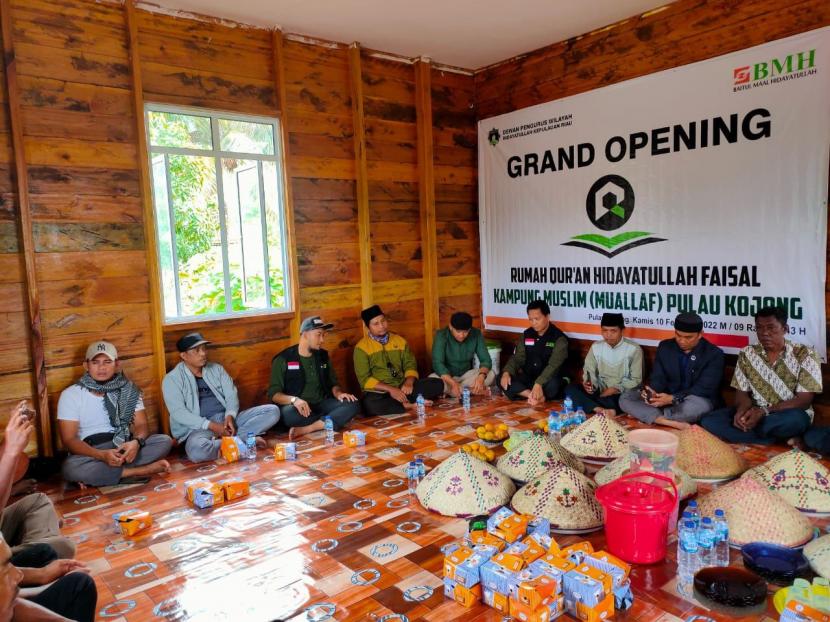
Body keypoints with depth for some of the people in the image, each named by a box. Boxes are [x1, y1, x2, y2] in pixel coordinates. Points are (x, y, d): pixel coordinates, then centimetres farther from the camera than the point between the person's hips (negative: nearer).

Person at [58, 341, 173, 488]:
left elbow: (141, 425, 0)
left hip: (123, 446, 3)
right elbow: (69, 439, -10)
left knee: (165, 441, -21)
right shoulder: (70, 394, -4)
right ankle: (137, 471, -24)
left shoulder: (128, 390, 4)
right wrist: (102, 455, -27)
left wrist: (136, 442, -26)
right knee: (71, 468, -36)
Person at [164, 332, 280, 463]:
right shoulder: (172, 379, -2)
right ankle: (241, 440, -19)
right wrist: (211, 425, -21)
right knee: (197, 450, -41)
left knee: (272, 410, -11)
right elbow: (179, 413, -12)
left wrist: (230, 416, -16)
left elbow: (231, 394, 6)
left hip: (227, 420, 5)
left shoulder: (216, 369, 13)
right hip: (200, 427, -5)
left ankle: (228, 439, -23)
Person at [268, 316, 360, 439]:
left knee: (353, 404, -21)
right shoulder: (283, 359, -4)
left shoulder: (323, 356, 11)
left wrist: (338, 393, -6)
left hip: (322, 405, 4)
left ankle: (305, 429, -29)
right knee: (287, 413, -38)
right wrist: (294, 399, -28)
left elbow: (333, 383, 18)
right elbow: (274, 393, -8)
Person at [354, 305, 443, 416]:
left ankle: (402, 402, -23)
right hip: (379, 392, -4)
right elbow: (364, 379, -8)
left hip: (402, 388, 4)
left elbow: (410, 365, 10)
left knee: (437, 384, -13)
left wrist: (408, 382, -12)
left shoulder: (399, 340, 12)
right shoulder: (361, 347, -2)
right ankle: (409, 405, -21)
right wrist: (390, 389, -19)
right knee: (370, 405, -39)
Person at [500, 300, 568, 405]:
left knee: (553, 385, -39)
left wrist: (538, 384, -38)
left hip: (546, 381, -5)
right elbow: (518, 358, 5)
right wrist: (506, 372, -17)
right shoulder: (527, 335, 6)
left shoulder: (559, 338, -12)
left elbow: (554, 365, -24)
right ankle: (539, 396, -26)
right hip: (528, 378, 6)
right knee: (503, 380, -19)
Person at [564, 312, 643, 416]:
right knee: (570, 389, -22)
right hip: (600, 391, 4)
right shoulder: (595, 347, 4)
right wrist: (589, 384, -18)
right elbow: (589, 371, 5)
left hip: (622, 393, -3)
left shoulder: (634, 349, -6)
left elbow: (636, 380, -5)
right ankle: (602, 410, -39)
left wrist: (616, 389, -17)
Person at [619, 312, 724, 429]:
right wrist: (653, 392, -25)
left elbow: (704, 388, -17)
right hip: (666, 397, 4)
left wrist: (673, 398, -30)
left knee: (698, 405, -41)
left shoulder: (714, 354, -10)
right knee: (625, 398, -17)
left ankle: (645, 415, -19)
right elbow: (658, 377, 0)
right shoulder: (665, 347, 2)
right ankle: (673, 423, -33)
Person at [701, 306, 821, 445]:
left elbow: (804, 400, -11)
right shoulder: (747, 354, 4)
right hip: (754, 414, 3)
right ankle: (781, 440, -18)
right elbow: (741, 392, 4)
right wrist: (742, 411, -21)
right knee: (709, 421, -22)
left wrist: (765, 411, -25)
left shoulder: (804, 354, -6)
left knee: (795, 419, -39)